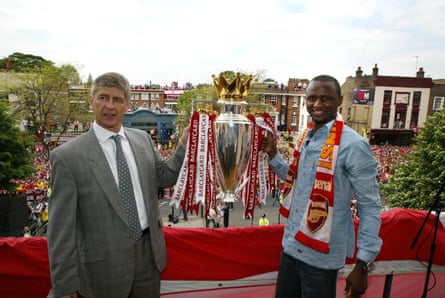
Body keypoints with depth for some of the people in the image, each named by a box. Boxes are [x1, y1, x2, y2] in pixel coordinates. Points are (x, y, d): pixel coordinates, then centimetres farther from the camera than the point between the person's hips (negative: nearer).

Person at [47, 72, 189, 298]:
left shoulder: (142, 139, 1)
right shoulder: (67, 156, -13)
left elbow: (165, 176, 12)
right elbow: (61, 227, -10)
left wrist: (184, 144, -3)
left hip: (149, 254, 4)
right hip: (103, 264, -4)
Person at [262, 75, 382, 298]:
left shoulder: (353, 145, -18)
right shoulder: (305, 138, 4)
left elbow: (370, 208, -14)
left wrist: (363, 264, -14)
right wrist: (272, 155, 4)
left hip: (321, 255, -7)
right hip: (291, 245, 7)